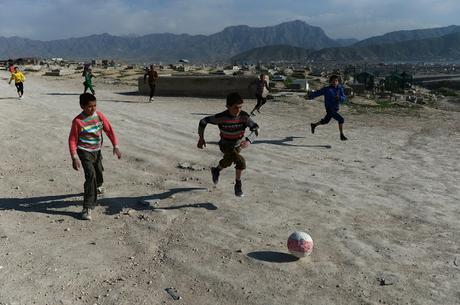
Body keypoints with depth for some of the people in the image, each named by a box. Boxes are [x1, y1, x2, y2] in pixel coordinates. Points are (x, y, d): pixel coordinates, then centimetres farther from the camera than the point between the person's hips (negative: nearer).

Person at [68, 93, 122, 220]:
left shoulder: (99, 115, -7)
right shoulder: (78, 121, -18)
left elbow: (109, 130, -4)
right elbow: (72, 140, -14)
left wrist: (115, 146, -14)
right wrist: (74, 157, -21)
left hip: (97, 150, 6)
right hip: (84, 152, -5)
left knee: (99, 171, 23)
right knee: (90, 175, -20)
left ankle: (98, 186, 61)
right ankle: (87, 207, -17)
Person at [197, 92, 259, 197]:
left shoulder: (244, 116, -26)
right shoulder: (221, 117, -29)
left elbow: (255, 129, -31)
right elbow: (203, 121, -16)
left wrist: (249, 140, -50)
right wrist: (201, 138, -18)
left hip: (238, 145, 4)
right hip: (225, 145, -4)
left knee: (228, 162, 24)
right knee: (241, 161, -23)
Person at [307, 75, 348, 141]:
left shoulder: (340, 89, 0)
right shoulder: (327, 89, -12)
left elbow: (343, 98, -6)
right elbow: (317, 93, -3)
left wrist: (339, 97, -27)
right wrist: (310, 96, 7)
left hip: (336, 109, 6)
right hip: (330, 110, -6)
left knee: (325, 121, 23)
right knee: (341, 120, -18)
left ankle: (314, 125, 48)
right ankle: (342, 136, -7)